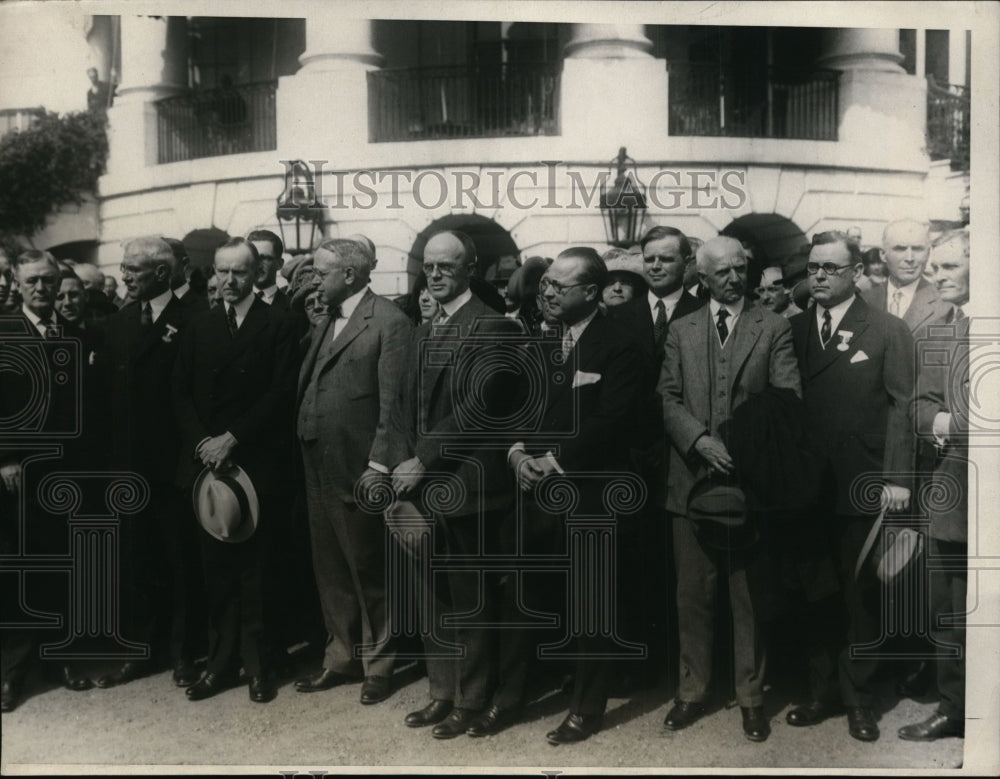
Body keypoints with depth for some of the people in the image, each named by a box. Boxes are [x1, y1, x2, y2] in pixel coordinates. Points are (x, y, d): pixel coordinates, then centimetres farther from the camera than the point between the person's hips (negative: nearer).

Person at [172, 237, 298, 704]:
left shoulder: (277, 325, 0)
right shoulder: (198, 327, 13)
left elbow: (281, 393, -8)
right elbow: (181, 393, 10)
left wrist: (232, 438, -12)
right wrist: (202, 442, -6)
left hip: (258, 464, -3)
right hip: (207, 460, 4)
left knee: (253, 569, 2)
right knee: (217, 569, 6)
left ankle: (257, 663, 12)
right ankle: (221, 661, 15)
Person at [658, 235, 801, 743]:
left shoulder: (773, 328, 4)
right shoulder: (681, 331, 11)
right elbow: (668, 398, 4)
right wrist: (700, 440, -13)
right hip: (692, 479, 2)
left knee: (749, 595, 6)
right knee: (693, 594, 8)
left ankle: (751, 697, 18)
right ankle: (692, 693, 22)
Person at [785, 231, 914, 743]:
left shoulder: (889, 331, 1)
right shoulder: (794, 330, 8)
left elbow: (902, 407, -4)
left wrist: (896, 478, -11)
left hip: (862, 489, -2)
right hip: (807, 490, 3)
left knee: (861, 598, 7)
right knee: (814, 597, 10)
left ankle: (858, 699, 19)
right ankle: (821, 692, 22)